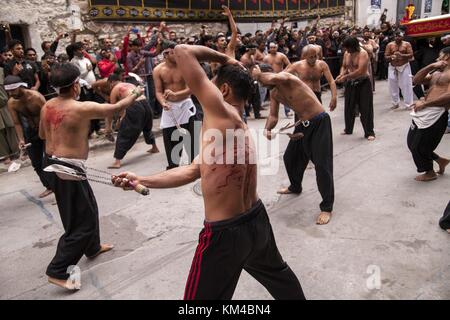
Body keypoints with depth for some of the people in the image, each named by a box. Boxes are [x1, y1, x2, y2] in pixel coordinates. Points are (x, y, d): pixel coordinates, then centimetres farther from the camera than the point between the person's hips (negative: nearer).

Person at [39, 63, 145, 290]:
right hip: (68, 167, -9)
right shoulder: (81, 108, -20)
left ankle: (92, 248, 43)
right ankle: (57, 271, 6)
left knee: (88, 206, 25)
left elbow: (42, 134, 17)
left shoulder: (47, 106, 4)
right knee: (82, 221, 0)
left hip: (52, 161, 10)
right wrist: (135, 94, 7)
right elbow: (114, 108, -9)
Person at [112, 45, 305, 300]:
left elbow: (181, 51, -16)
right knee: (277, 271, 36)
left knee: (202, 295, 15)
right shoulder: (241, 129, 7)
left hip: (226, 233, -9)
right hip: (257, 219, 9)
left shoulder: (222, 112, -19)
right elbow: (192, 171, 7)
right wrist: (142, 181, 4)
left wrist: (222, 58, 0)